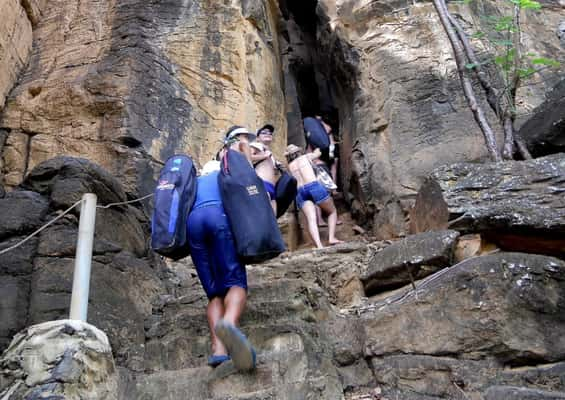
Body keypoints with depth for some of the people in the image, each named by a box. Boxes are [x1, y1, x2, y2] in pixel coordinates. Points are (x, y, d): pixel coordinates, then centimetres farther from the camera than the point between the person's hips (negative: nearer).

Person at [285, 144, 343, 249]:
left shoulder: (290, 166, 24)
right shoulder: (306, 157, 20)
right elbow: (318, 153, 39)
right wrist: (317, 149, 62)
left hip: (300, 192, 2)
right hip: (314, 186, -2)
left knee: (311, 219, -12)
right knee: (332, 212, 15)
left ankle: (319, 245, -33)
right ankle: (331, 237, -5)